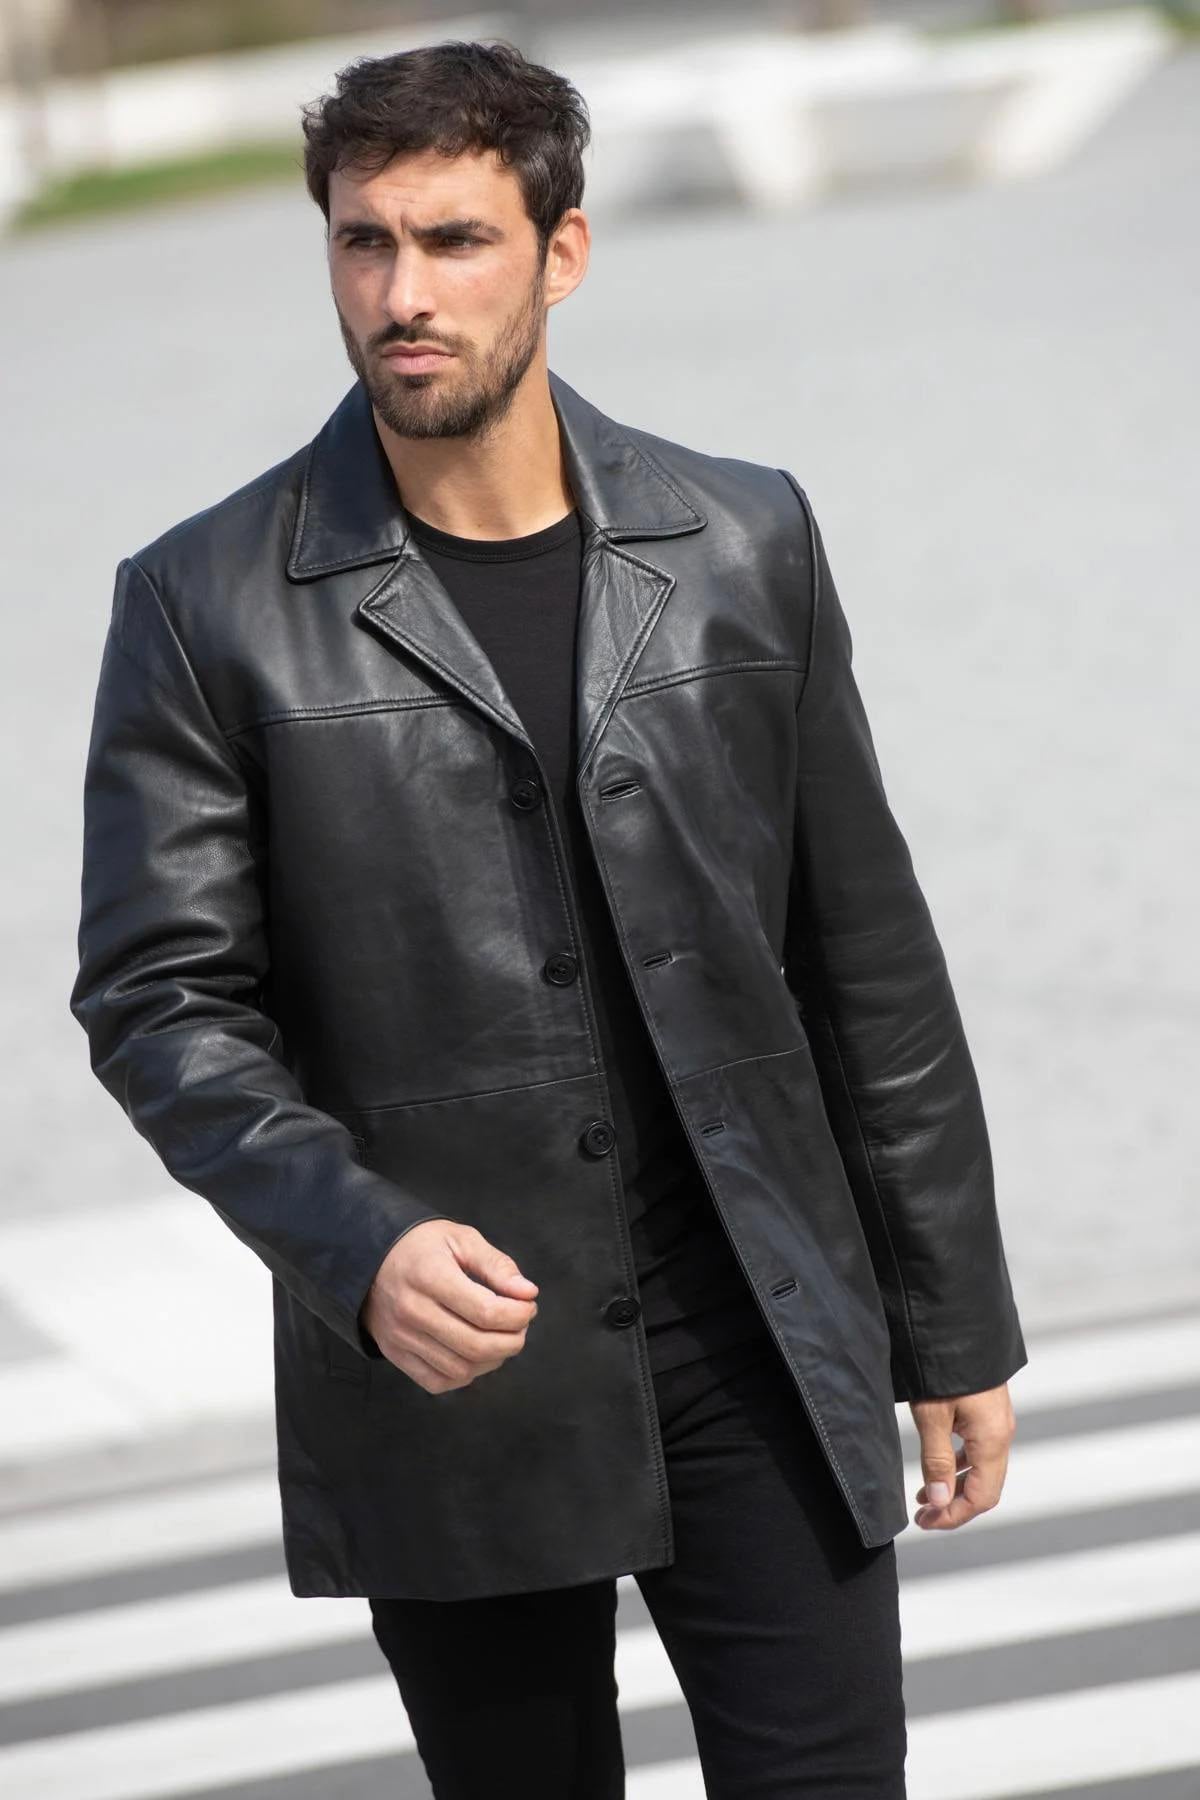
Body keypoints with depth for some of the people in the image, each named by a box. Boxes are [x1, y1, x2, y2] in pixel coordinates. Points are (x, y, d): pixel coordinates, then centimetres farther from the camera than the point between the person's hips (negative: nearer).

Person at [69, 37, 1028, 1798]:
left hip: (759, 1351, 1)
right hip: (448, 1373, -1)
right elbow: (162, 998, -6)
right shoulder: (209, 605, -4)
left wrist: (952, 1325, 10)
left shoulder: (743, 546, 3)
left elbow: (869, 957, 8)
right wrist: (359, 1244, -23)